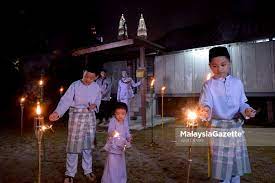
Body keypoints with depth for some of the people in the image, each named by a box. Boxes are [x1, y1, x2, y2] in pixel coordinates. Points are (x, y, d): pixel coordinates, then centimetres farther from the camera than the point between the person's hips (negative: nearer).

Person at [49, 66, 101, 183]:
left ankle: (88, 170, 31)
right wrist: (57, 112, -34)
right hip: (76, 116, -3)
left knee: (88, 144, 14)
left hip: (90, 117, 4)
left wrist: (95, 105, -8)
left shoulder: (96, 87, 1)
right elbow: (66, 100, -20)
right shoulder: (75, 85, -11)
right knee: (73, 144, 2)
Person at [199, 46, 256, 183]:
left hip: (236, 127, 3)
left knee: (236, 164, 14)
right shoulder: (208, 85, -5)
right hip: (218, 128, -3)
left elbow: (241, 103, 9)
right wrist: (205, 110, -41)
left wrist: (246, 110, -13)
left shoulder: (237, 83, 4)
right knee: (223, 167, 4)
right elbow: (205, 103, -19)